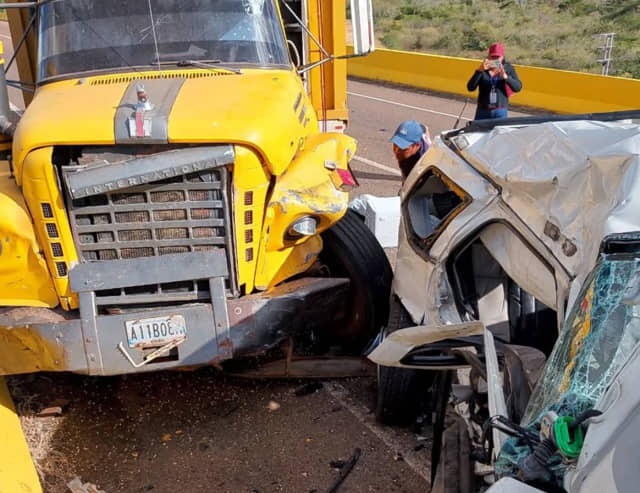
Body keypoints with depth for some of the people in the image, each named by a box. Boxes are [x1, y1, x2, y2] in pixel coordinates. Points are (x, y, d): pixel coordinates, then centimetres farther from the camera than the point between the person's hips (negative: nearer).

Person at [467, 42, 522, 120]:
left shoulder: (508, 68, 0)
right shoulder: (483, 69, -1)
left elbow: (518, 87, -11)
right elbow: (470, 88, -12)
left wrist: (505, 77, -27)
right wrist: (479, 71, -24)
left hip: (500, 111, -1)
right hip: (483, 111, 1)